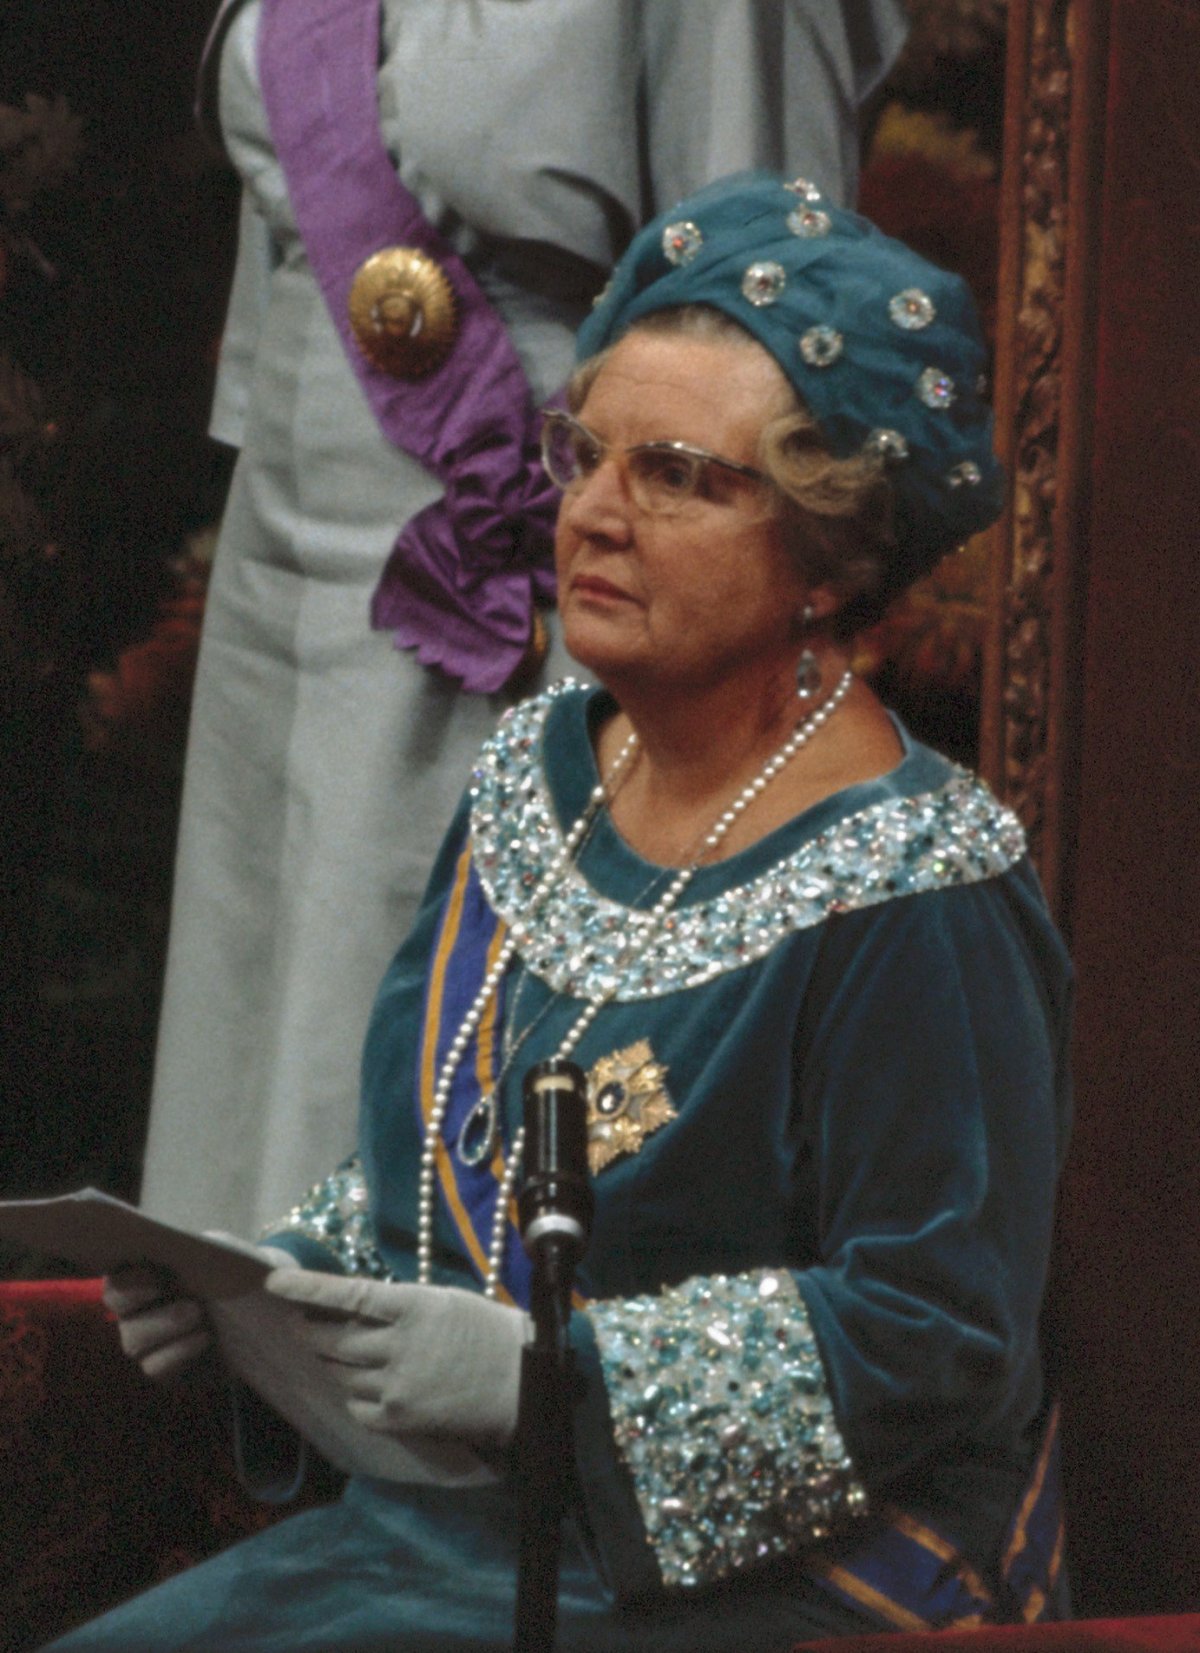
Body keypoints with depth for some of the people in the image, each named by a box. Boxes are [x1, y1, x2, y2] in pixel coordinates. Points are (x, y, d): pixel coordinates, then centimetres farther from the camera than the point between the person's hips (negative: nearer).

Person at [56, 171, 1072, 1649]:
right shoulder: (537, 772, 11)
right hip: (445, 1524, 8)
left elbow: (932, 1333, -19)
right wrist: (281, 1274, 2)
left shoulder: (914, 902, -14)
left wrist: (545, 1375, -25)